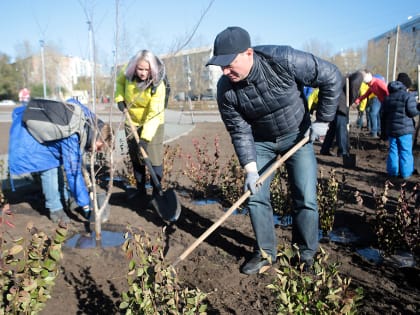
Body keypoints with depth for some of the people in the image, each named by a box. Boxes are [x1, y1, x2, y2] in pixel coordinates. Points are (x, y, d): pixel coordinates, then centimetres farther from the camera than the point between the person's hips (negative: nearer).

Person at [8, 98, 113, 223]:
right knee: (49, 170, -15)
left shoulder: (87, 115, -15)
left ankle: (63, 200, 23)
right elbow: (74, 174, -32)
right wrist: (86, 206, -26)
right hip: (28, 135, -9)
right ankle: (56, 210, -2)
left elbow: (71, 102, 5)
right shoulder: (72, 139, -36)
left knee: (56, 165, 11)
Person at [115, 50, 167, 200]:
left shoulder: (158, 86, -29)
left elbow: (154, 114, -33)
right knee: (135, 157, 13)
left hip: (152, 123, -5)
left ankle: (157, 192, 6)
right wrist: (119, 98, -8)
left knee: (154, 159, -8)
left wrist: (145, 138, -39)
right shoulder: (128, 72, -16)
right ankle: (140, 189, 28)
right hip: (132, 121, 5)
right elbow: (120, 82, 8)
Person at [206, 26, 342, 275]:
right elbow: (240, 132, -12)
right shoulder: (226, 90, -20)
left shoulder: (284, 61, -29)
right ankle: (266, 253, 18)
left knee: (306, 199, -4)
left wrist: (323, 120, -13)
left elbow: (332, 78, -17)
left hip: (297, 136, -2)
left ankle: (307, 256, 16)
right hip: (260, 141, 2)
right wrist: (250, 169, -19)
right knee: (256, 197, 0)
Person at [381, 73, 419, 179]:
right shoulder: (408, 96, -8)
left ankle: (393, 171, 14)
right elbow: (412, 112, -12)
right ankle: (406, 172, 5)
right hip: (404, 129, -5)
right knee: (405, 151, 2)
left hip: (391, 129, 5)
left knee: (393, 150, 11)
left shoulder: (388, 97, 11)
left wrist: (385, 129, 20)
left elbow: (384, 114, 12)